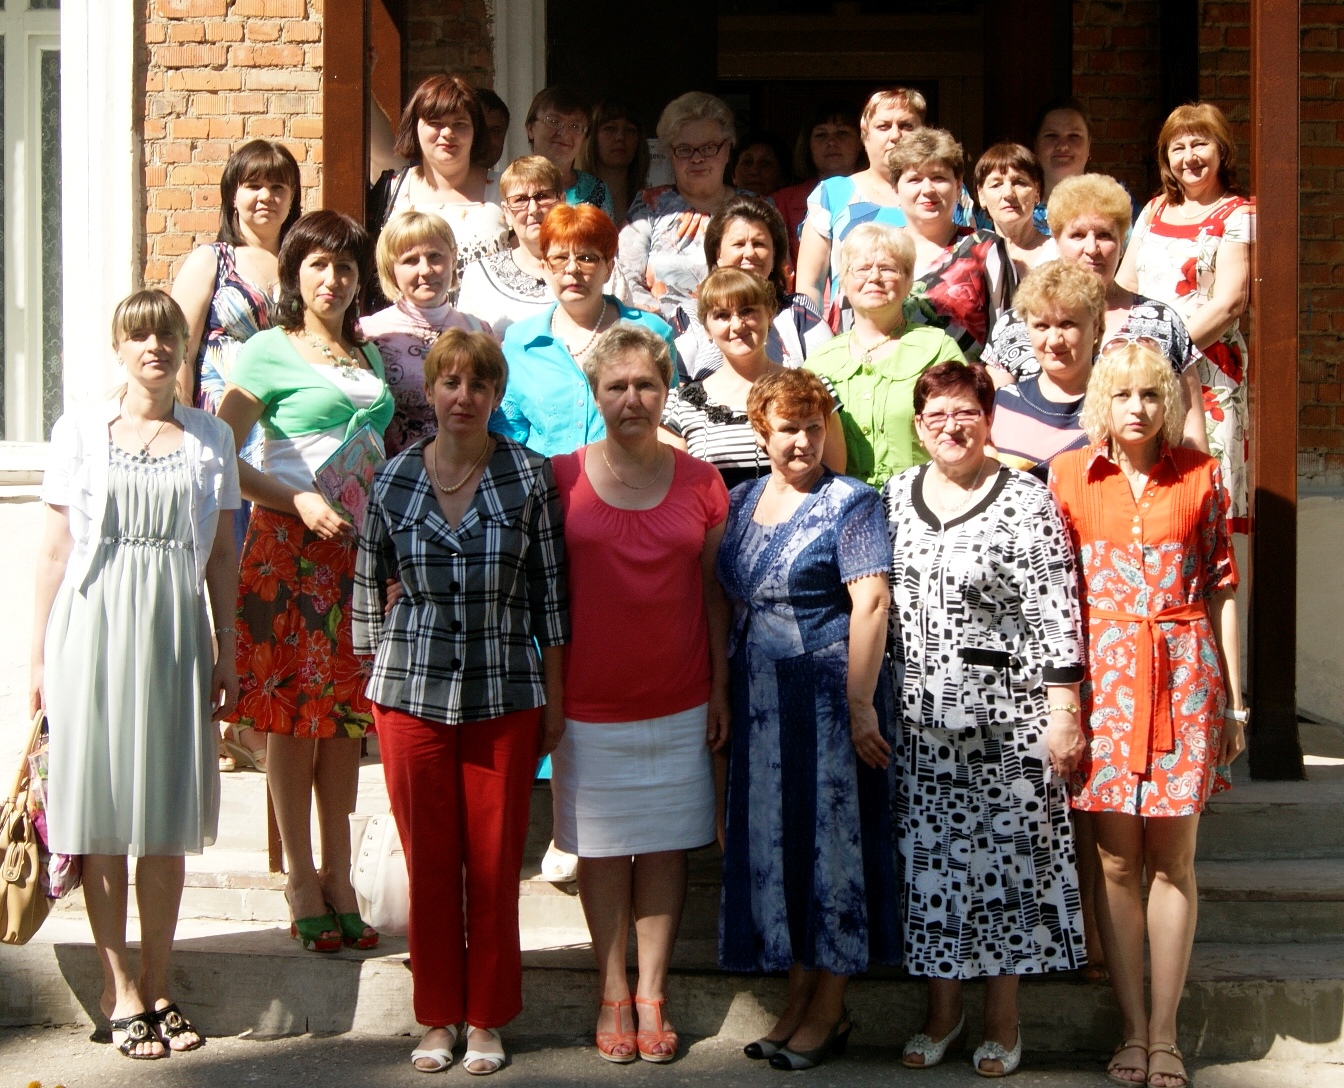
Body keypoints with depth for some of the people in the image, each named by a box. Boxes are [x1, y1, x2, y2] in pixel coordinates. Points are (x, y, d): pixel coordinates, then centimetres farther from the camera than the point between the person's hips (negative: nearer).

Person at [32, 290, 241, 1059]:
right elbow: (56, 548, 3)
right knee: (104, 819, 1)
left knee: (168, 820, 6)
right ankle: (120, 990, 11)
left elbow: (224, 556, 11)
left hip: (176, 632, 2)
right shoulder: (81, 430, 3)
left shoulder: (212, 438, 8)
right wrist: (42, 653, 0)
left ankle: (157, 987, 18)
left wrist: (227, 652, 8)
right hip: (94, 626, -2)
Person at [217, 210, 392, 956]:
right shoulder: (269, 351, -2)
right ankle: (300, 877, 8)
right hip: (290, 543, -5)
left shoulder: (366, 355, 16)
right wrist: (299, 501, -17)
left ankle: (338, 875, 15)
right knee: (294, 712, -2)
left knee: (347, 713, 7)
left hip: (361, 547, 5)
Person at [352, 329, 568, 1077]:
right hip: (411, 696, 1)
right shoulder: (394, 479, 1)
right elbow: (369, 587, 10)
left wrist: (555, 698, 1)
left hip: (505, 696, -1)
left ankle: (487, 1018, 21)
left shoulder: (530, 477, -3)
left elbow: (551, 593, 1)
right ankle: (438, 1017, 23)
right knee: (429, 865, 8)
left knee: (495, 866, 6)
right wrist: (379, 674, 9)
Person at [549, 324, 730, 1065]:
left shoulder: (699, 482, 2)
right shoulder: (561, 479, -2)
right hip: (590, 704, -1)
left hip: (679, 704, 1)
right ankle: (612, 996, 20)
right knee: (601, 850, 8)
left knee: (665, 848, 7)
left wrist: (721, 688, 4)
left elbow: (713, 592, 6)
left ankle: (652, 996, 18)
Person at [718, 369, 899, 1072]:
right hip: (759, 703, 6)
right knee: (771, 843, 9)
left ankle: (829, 1011, 11)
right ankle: (799, 996, 21)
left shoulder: (849, 504, -7)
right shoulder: (741, 503, 11)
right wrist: (726, 695, 11)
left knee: (831, 841, 1)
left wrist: (860, 705, -21)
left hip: (830, 696, -6)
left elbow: (871, 602, -15)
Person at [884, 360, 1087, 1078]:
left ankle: (1002, 1019, 17)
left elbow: (1056, 614, -8)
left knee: (1004, 855, 3)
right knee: (929, 857, 9)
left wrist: (1064, 713, -12)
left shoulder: (1025, 500, -6)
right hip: (916, 719, 4)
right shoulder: (893, 497, 8)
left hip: (1006, 714, -4)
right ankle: (942, 1007, 24)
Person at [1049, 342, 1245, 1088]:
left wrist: (1234, 697, 5)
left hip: (1185, 675, 0)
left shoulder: (1200, 474, 5)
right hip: (1104, 676, 0)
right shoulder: (1068, 476, 3)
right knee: (1116, 861, 4)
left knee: (1172, 859, 3)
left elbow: (1221, 588, 7)